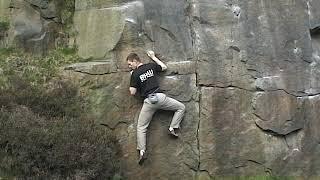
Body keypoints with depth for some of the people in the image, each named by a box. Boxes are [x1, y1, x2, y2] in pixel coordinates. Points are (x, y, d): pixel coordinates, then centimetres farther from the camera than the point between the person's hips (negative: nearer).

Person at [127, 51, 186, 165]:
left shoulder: (135, 74, -1)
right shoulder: (151, 66, 8)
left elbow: (132, 92, -1)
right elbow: (164, 67, 27)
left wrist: (132, 81, 14)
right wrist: (153, 57, 33)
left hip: (148, 101, -1)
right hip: (160, 97, 1)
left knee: (141, 127, 9)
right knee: (181, 107, 21)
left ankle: (142, 151, -2)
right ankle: (172, 128, 8)